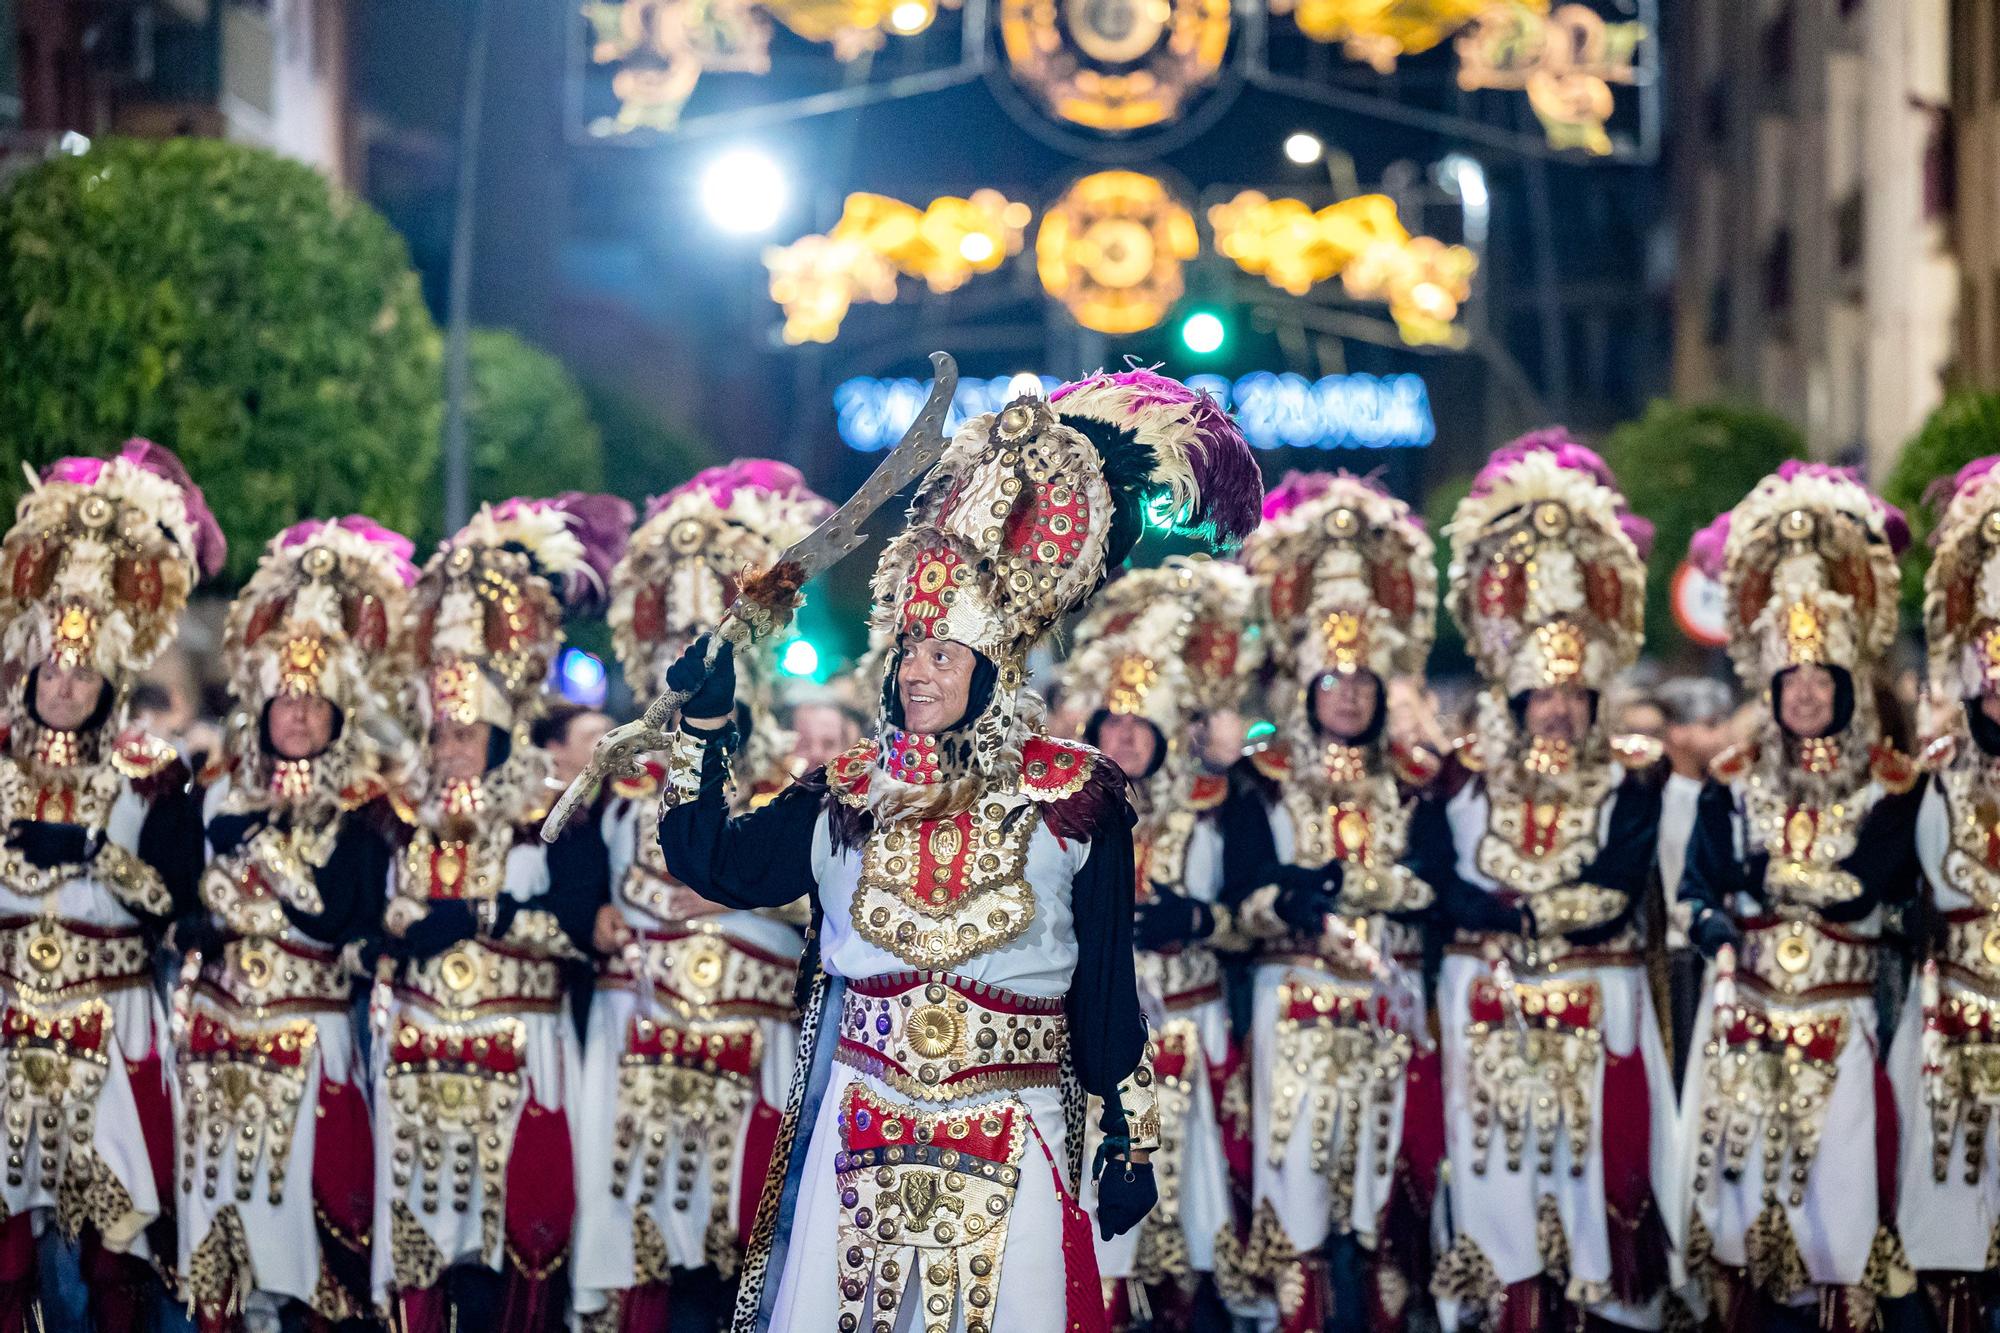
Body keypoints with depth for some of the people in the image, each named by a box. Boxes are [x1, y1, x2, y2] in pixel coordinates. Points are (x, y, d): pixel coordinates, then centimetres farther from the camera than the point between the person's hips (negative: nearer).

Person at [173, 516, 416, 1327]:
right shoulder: (223, 790, 9)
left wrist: (259, 844, -15)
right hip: (217, 1020, 4)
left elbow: (340, 916, -16)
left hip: (306, 1029, -4)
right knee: (214, 1176, 6)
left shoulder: (361, 807, -5)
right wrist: (195, 928, -10)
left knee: (302, 1182, -4)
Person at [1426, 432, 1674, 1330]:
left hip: (1595, 1009, 0)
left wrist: (1509, 905, -13)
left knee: (1590, 1154, 0)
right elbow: (1439, 885, -8)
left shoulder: (1629, 779, 1)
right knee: (1498, 1169, 0)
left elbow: (1618, 889, -12)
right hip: (1488, 1009, 0)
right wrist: (1551, 910, -16)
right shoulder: (1463, 776, 4)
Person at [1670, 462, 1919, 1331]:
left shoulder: (1890, 785, -1)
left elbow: (1866, 887, -14)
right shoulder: (1733, 780, 7)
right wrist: (1714, 924, -21)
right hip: (1745, 1013, 2)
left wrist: (1762, 877, -10)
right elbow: (1700, 883, 0)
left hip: (1837, 1019, -2)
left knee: (1829, 1177, -3)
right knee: (1742, 1168, 2)